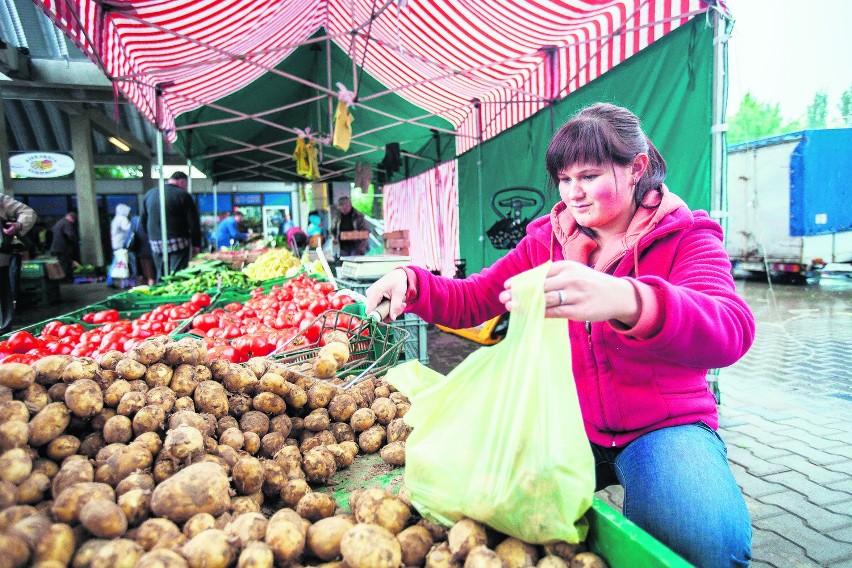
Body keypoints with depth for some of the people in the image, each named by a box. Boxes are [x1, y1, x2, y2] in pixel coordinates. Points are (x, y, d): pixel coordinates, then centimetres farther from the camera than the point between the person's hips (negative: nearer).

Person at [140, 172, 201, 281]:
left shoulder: (150, 193, 12)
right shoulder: (183, 195, -6)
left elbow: (143, 219, 18)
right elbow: (194, 222, -7)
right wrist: (196, 244, 0)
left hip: (156, 243, 6)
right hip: (178, 243, -5)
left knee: (161, 277, 13)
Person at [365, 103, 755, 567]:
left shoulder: (685, 237, -8)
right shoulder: (545, 238, 3)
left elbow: (730, 331, -28)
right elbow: (470, 301, 3)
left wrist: (627, 301, -50)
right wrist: (410, 282, -19)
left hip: (663, 424, -2)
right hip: (567, 423, 3)